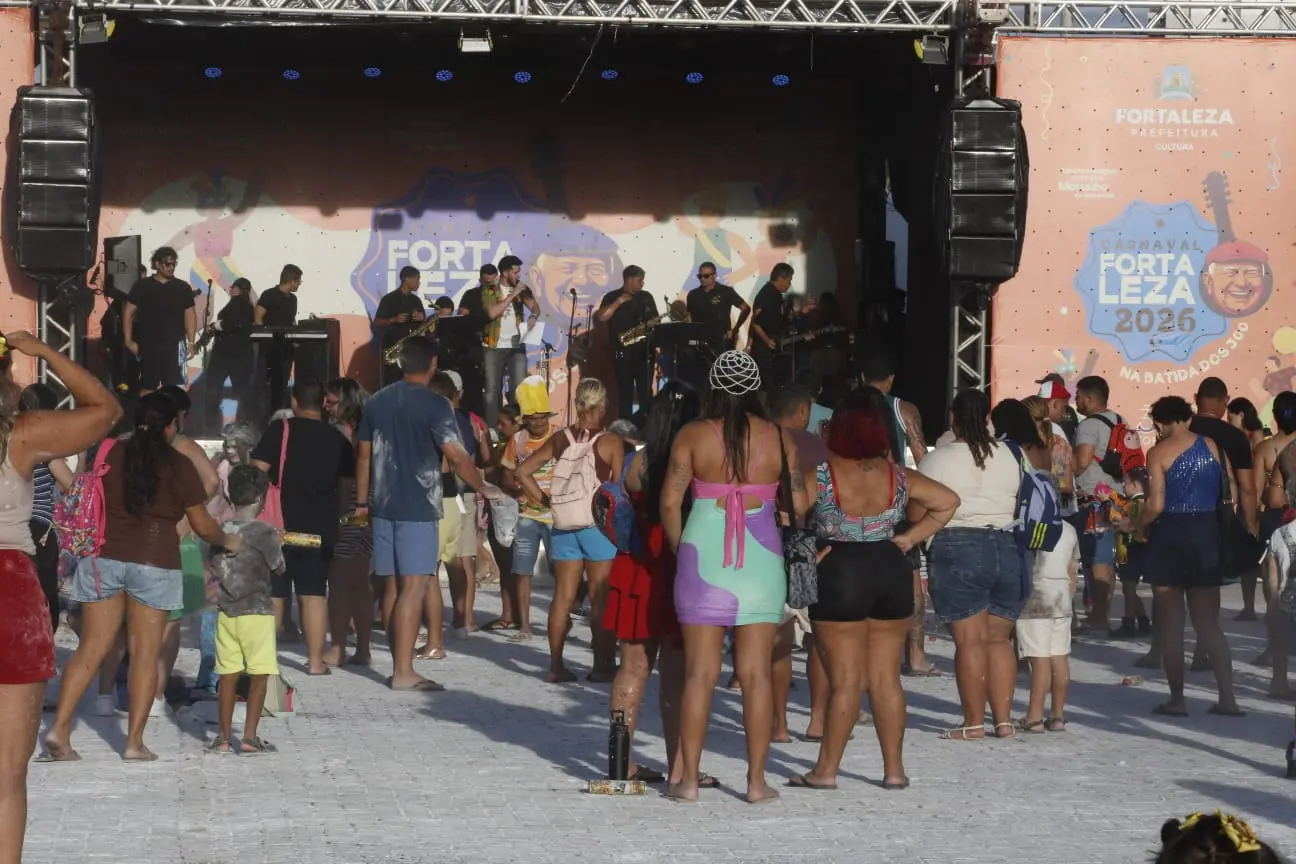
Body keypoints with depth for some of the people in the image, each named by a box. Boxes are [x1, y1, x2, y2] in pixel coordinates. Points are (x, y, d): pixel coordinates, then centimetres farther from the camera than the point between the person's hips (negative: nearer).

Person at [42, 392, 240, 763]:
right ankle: (134, 741, 4)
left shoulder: (110, 453, 5)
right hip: (154, 562, -3)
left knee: (91, 648, 7)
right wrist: (228, 541, 22)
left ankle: (60, 729, -3)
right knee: (145, 652, 4)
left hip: (104, 557, 3)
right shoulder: (178, 465, -1)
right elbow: (203, 526, 3)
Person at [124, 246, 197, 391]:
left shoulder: (183, 288, 8)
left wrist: (191, 342, 2)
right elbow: (128, 312, 4)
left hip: (175, 344, 0)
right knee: (147, 386, 6)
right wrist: (129, 340, -4)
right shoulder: (142, 286, 3)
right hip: (148, 344, 0)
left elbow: (190, 314, 10)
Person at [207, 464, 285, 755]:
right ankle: (250, 737, 0)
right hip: (256, 613, -5)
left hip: (226, 612, 5)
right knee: (259, 675, 3)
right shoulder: (264, 532, -13)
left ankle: (223, 737, 12)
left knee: (229, 675, 9)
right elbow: (278, 569, -2)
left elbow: (214, 570, 7)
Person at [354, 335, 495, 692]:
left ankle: (399, 665, 15)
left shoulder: (376, 402, 10)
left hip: (383, 506, 6)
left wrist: (362, 502, 21)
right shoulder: (434, 405, -9)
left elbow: (363, 454, 14)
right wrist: (483, 488, 0)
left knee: (393, 586, 11)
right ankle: (404, 672, -11)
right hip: (418, 508, -6)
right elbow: (456, 456, -14)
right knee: (414, 587, -7)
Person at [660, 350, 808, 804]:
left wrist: (678, 548, 10)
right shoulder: (779, 438, 2)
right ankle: (757, 780, 6)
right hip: (762, 561, 1)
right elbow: (800, 504, 2)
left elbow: (670, 501, -4)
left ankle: (689, 777, 6)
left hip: (703, 557, -1)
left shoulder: (692, 436, -2)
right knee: (756, 673, 4)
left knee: (699, 672, 4)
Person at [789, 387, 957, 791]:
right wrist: (911, 538, 7)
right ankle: (894, 769, 13)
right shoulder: (898, 477, 2)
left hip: (840, 575, -4)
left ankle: (826, 770, 5)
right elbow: (948, 502, 9)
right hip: (891, 572, 4)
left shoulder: (819, 475, -10)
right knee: (886, 678, 10)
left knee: (845, 680, 0)